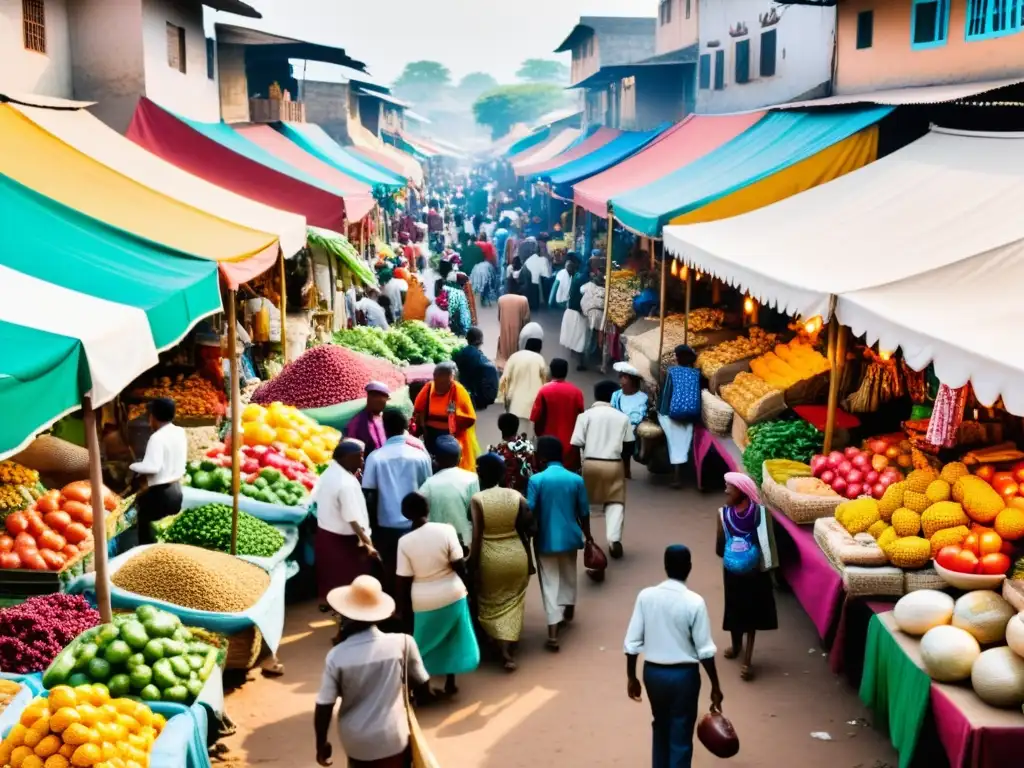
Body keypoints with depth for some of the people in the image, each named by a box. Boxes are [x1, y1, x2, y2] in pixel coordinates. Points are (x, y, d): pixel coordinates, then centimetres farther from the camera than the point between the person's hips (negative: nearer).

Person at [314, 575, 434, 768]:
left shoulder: (336, 656, -15)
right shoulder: (402, 643, -14)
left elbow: (323, 708, -10)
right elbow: (423, 687, -2)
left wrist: (321, 744, 5)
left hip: (356, 743, 1)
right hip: (392, 740, -1)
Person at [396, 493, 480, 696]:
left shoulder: (404, 542, -14)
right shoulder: (446, 530, -14)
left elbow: (404, 581, -10)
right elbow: (459, 565, -12)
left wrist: (404, 608, 2)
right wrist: (466, 585, 6)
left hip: (422, 601, -1)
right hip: (452, 595, 1)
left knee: (424, 643, 17)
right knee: (451, 640, 20)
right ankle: (450, 683, 28)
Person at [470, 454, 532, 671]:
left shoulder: (477, 500, -15)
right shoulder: (517, 496, -6)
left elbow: (476, 537, -17)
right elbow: (525, 530, -1)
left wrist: (473, 566, -9)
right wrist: (528, 559, 11)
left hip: (490, 558, -2)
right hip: (516, 554, 2)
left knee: (491, 603, 16)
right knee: (512, 603, 17)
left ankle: (503, 649, 9)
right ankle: (509, 652, 17)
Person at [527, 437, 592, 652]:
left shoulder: (536, 480, -13)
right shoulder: (576, 479, -4)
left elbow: (529, 513, -14)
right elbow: (584, 513, 2)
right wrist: (588, 536, 16)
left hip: (546, 540, -3)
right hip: (569, 537, 3)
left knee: (550, 585, 1)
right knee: (568, 577, 26)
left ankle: (553, 635, -5)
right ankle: (568, 612, 49)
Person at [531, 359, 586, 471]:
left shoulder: (544, 390, -7)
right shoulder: (576, 391, -2)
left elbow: (537, 419, -5)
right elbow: (581, 418, 2)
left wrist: (539, 434, 12)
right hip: (570, 443, 1)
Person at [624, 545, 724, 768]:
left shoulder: (646, 596, -8)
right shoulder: (694, 602, -16)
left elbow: (632, 642, -4)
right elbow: (705, 650, -13)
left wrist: (631, 677, 8)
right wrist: (715, 686, -3)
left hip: (652, 672, 4)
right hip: (684, 674, -4)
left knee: (661, 728, 24)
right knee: (681, 737, 7)